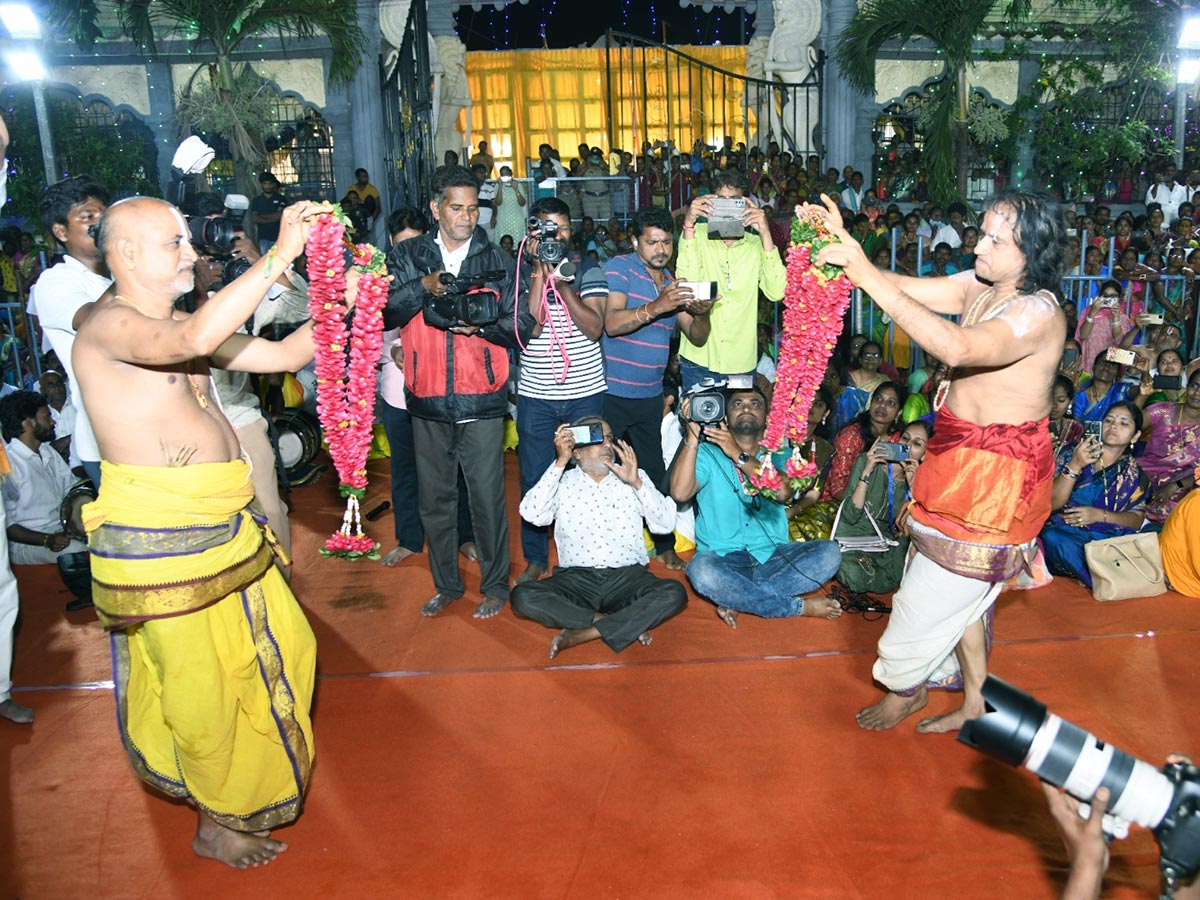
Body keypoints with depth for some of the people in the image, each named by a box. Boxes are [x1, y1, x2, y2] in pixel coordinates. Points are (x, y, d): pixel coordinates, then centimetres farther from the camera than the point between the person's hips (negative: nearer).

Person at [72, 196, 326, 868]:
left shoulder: (178, 328, 13)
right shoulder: (108, 327, -14)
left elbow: (283, 355, 12)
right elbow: (195, 341, -36)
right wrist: (279, 256, -34)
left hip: (222, 527, 9)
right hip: (159, 539, -9)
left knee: (282, 647, 20)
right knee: (202, 683, 5)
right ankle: (220, 823, 28)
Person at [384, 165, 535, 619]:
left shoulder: (497, 261, 5)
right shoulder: (407, 257, 7)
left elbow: (522, 326, 1)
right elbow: (382, 314, -5)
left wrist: (479, 324, -15)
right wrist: (424, 287, -18)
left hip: (481, 401, -2)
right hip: (427, 401, 2)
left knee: (487, 497, 2)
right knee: (434, 497, 11)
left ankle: (495, 585, 19)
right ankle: (446, 583, 28)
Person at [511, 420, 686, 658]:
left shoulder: (634, 477, 14)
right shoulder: (563, 482, 11)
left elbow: (666, 524, 2)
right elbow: (531, 514, -8)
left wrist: (636, 482, -11)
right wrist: (560, 462, -10)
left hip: (627, 576, 1)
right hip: (576, 578, 0)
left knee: (675, 593, -28)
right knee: (522, 596, -27)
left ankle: (583, 634, -25)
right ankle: (628, 624, -21)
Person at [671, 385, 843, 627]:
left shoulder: (778, 454, 11)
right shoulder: (708, 453, 5)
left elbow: (783, 493, -12)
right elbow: (680, 493, -15)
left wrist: (739, 455, -15)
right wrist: (693, 436, -18)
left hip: (772, 555, 3)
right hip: (723, 558, -2)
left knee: (829, 552, -21)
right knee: (701, 571, -36)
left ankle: (737, 600, -22)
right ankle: (800, 607, -19)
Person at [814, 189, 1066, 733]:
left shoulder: (1038, 313, -24)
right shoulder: (979, 286, 1)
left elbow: (958, 347, -41)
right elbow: (904, 288, -6)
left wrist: (867, 275, -43)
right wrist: (845, 248, -24)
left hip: (996, 470, -8)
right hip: (957, 452, 8)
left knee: (933, 590, 7)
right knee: (956, 588, 20)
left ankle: (905, 687, 33)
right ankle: (975, 702, 37)